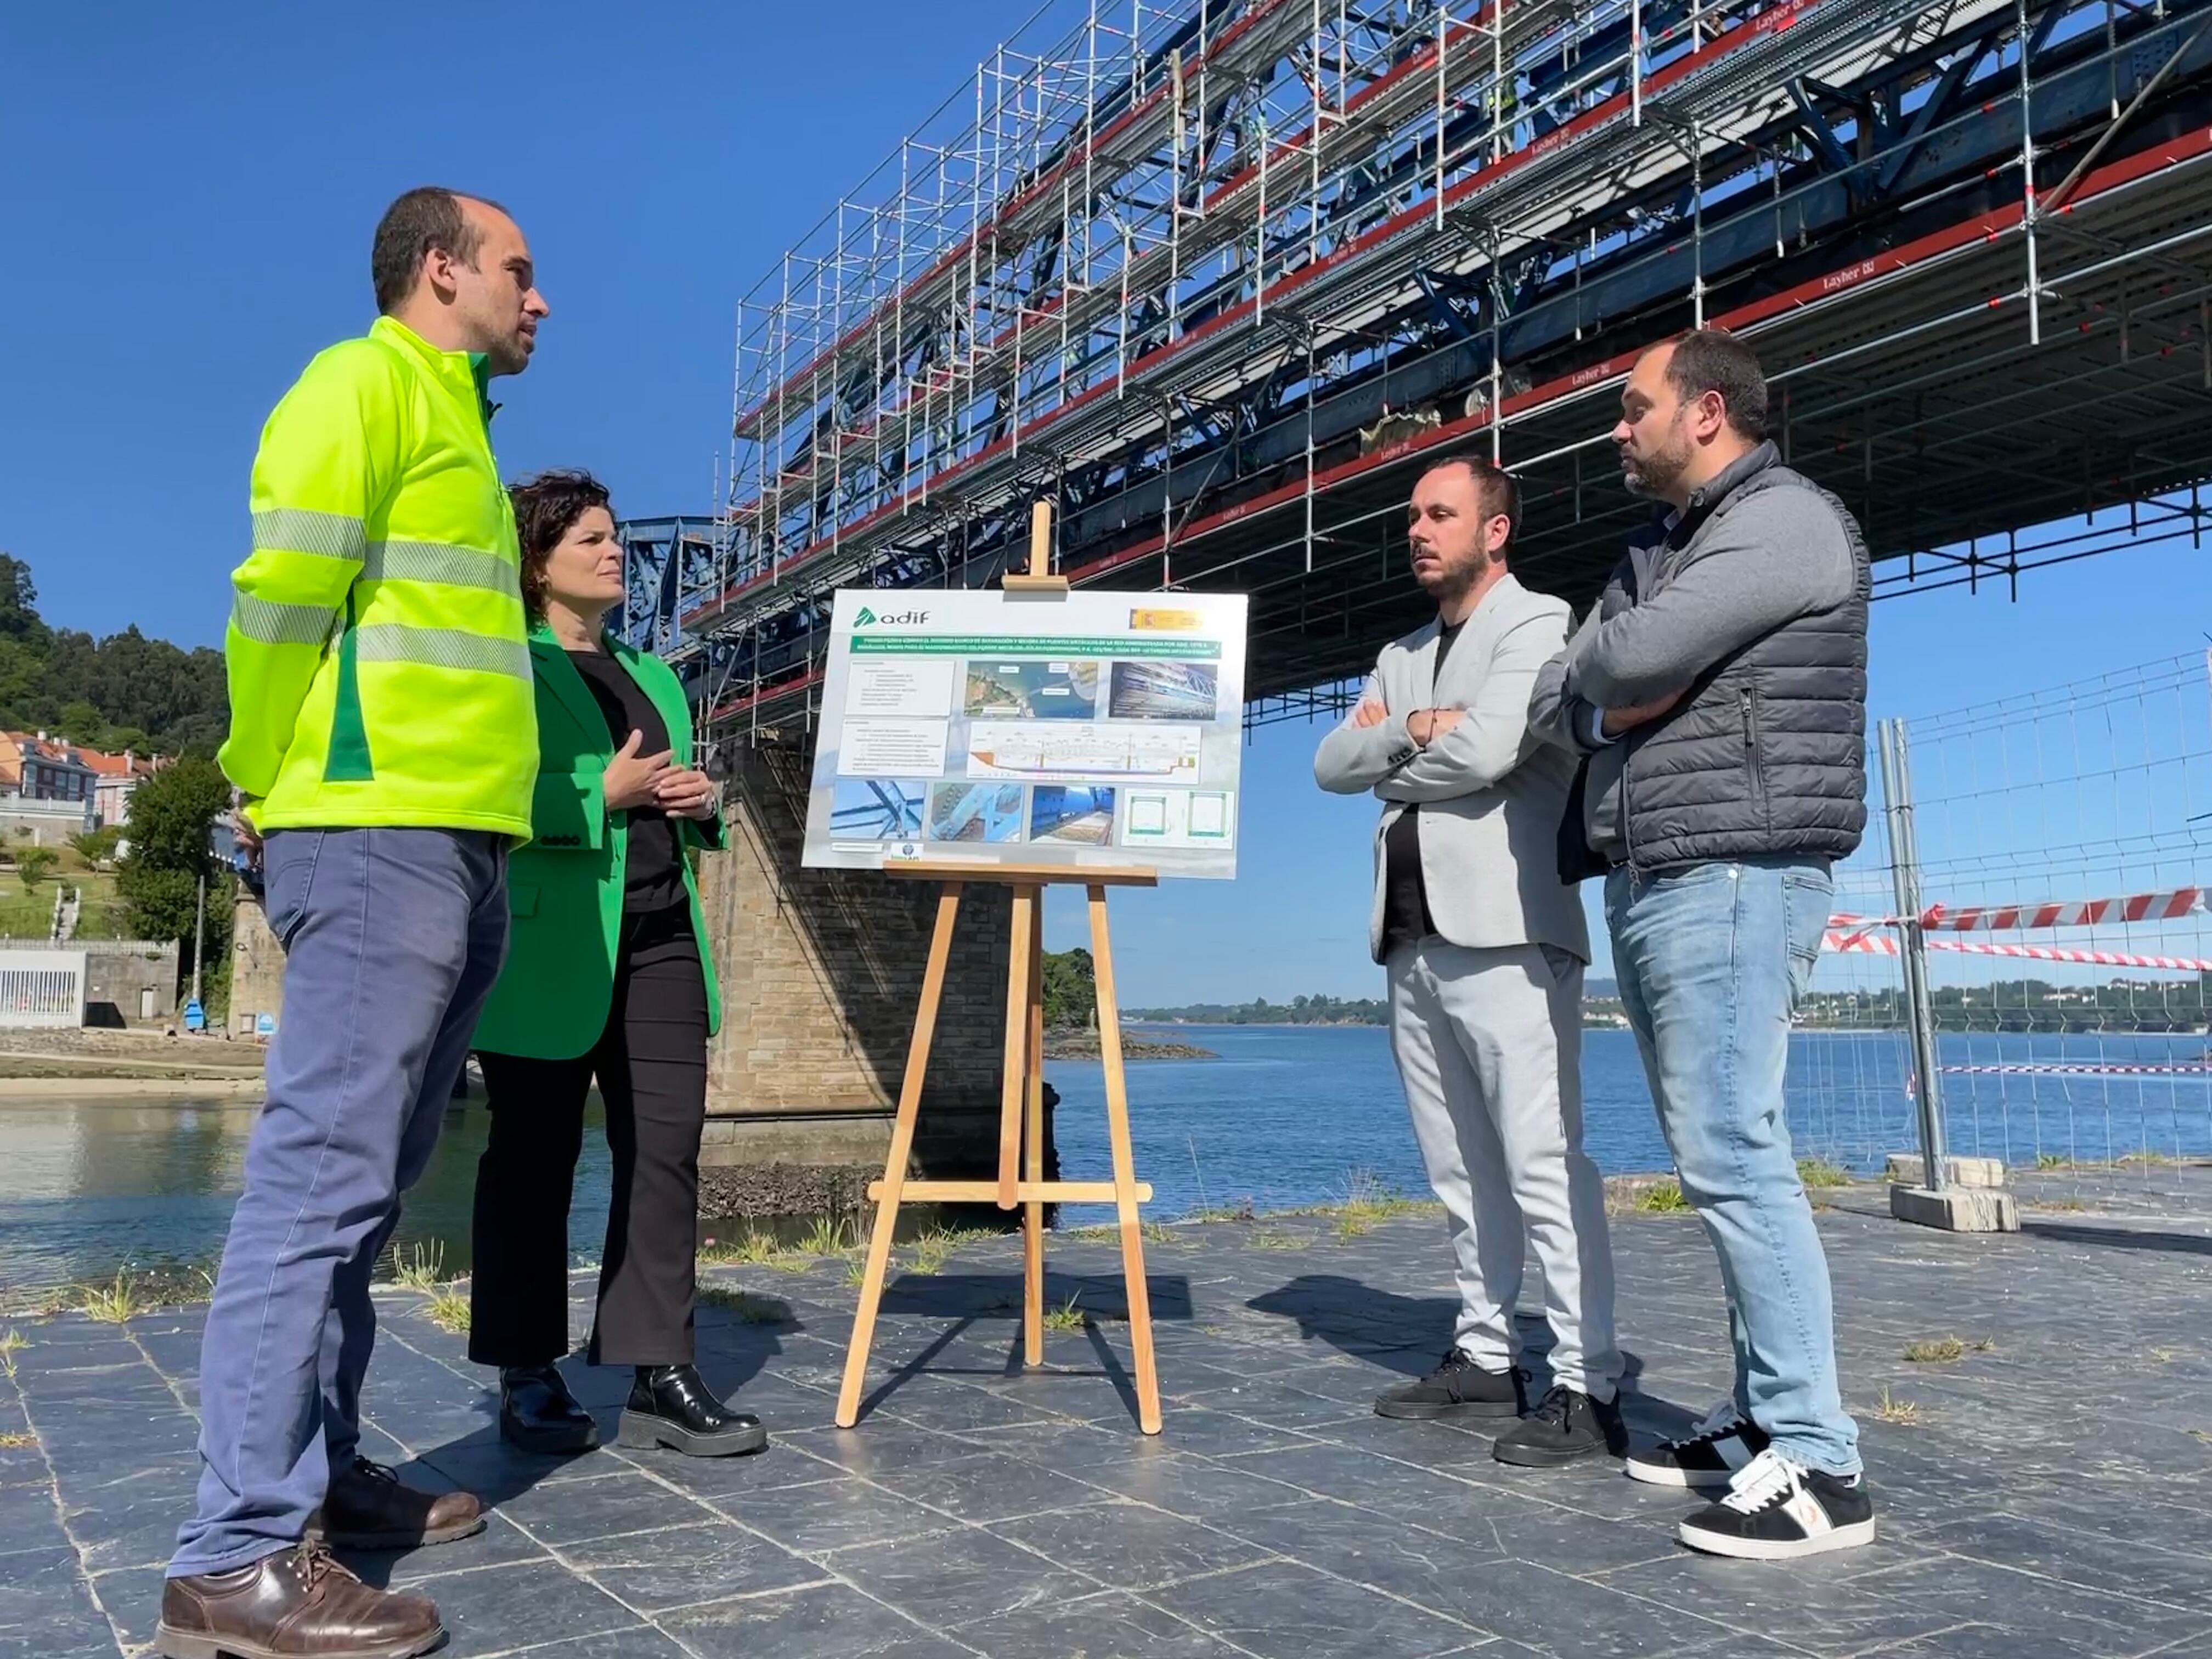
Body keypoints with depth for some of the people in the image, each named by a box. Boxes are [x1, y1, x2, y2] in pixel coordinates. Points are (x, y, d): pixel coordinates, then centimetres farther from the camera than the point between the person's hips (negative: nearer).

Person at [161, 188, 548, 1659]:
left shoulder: (455, 425, 27)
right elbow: (284, 591, -11)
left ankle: (317, 1475, 21)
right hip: (382, 834, -10)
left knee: (367, 1182, 11)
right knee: (324, 1174, -11)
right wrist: (274, 784, -6)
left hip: (460, 851, 10)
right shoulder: (369, 385, -1)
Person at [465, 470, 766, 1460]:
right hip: (550, 947, -6)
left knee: (667, 1151, 0)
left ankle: (658, 1378, 5)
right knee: (535, 1159, 4)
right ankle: (528, 1379, 16)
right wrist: (603, 795, -17)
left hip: (661, 940, 6)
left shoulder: (655, 677, 22)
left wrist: (704, 804, 5)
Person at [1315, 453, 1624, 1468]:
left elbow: (1485, 750, -16)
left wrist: (1391, 765, 2)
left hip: (1505, 934, -8)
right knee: (1460, 1171, 11)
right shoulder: (1401, 656, 22)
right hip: (1414, 942, 8)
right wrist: (1410, 733, -6)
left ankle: (1588, 1389, -6)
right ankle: (1484, 1357, 19)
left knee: (1542, 1164, -10)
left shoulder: (1537, 623, -1)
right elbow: (1332, 763, 11)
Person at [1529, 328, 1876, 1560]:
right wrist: (1605, 693, -5)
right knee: (1720, 1156, 9)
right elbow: (1567, 702, 18)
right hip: (1647, 882, 9)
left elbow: (1632, 659, -17)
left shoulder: (1787, 519, -5)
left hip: (1732, 877, -9)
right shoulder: (1668, 551, 24)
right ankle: (1766, 1422, 16)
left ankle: (1821, 1463, -7)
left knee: (1733, 1155, -12)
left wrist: (1596, 663, 6)